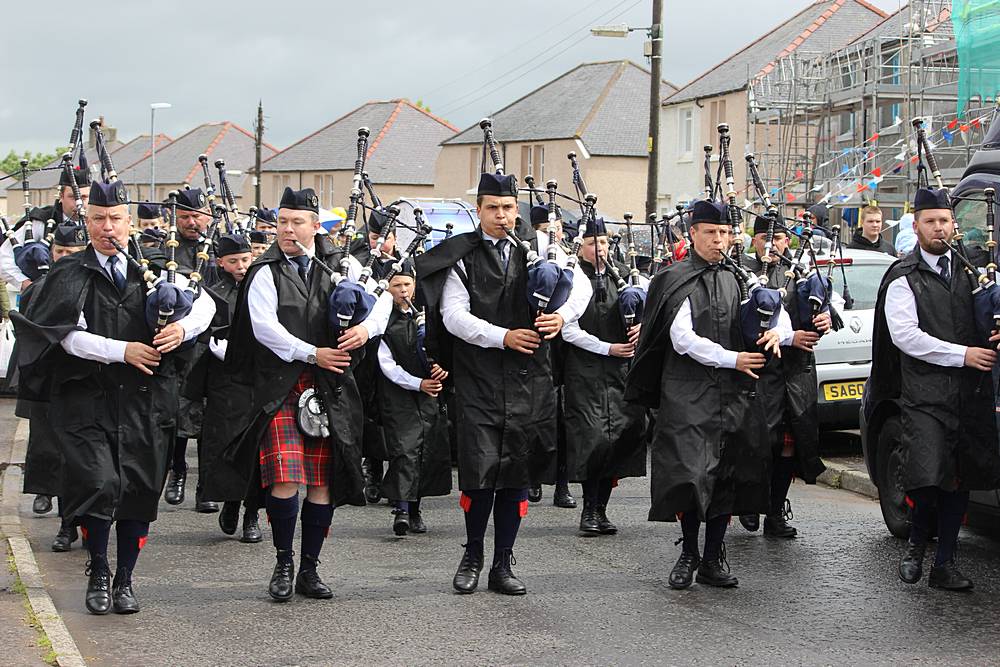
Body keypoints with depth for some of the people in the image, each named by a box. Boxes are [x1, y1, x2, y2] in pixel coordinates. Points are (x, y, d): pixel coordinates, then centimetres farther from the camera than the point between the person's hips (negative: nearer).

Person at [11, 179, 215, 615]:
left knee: (139, 490, 4)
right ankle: (98, 574, 8)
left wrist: (183, 327, -16)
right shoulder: (70, 275, 3)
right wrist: (123, 351, -17)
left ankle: (124, 581, 19)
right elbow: (70, 335, -9)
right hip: (88, 397, -3)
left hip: (145, 401, 3)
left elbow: (204, 303, 5)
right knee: (98, 483, -14)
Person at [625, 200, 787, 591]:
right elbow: (683, 339, -11)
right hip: (689, 395, -5)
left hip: (733, 394, 5)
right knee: (690, 471, -8)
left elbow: (776, 310, 19)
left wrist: (777, 331, -5)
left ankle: (713, 559, 14)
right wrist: (733, 359, -16)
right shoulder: (676, 280, -2)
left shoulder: (735, 281, 14)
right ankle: (689, 553, 9)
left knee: (727, 477, 4)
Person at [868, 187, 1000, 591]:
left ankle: (944, 564, 14)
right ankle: (916, 545, 14)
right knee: (927, 479, -13)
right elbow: (905, 336, -10)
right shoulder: (903, 278, -1)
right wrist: (962, 355, -13)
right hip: (924, 395, -5)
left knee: (960, 481, 6)